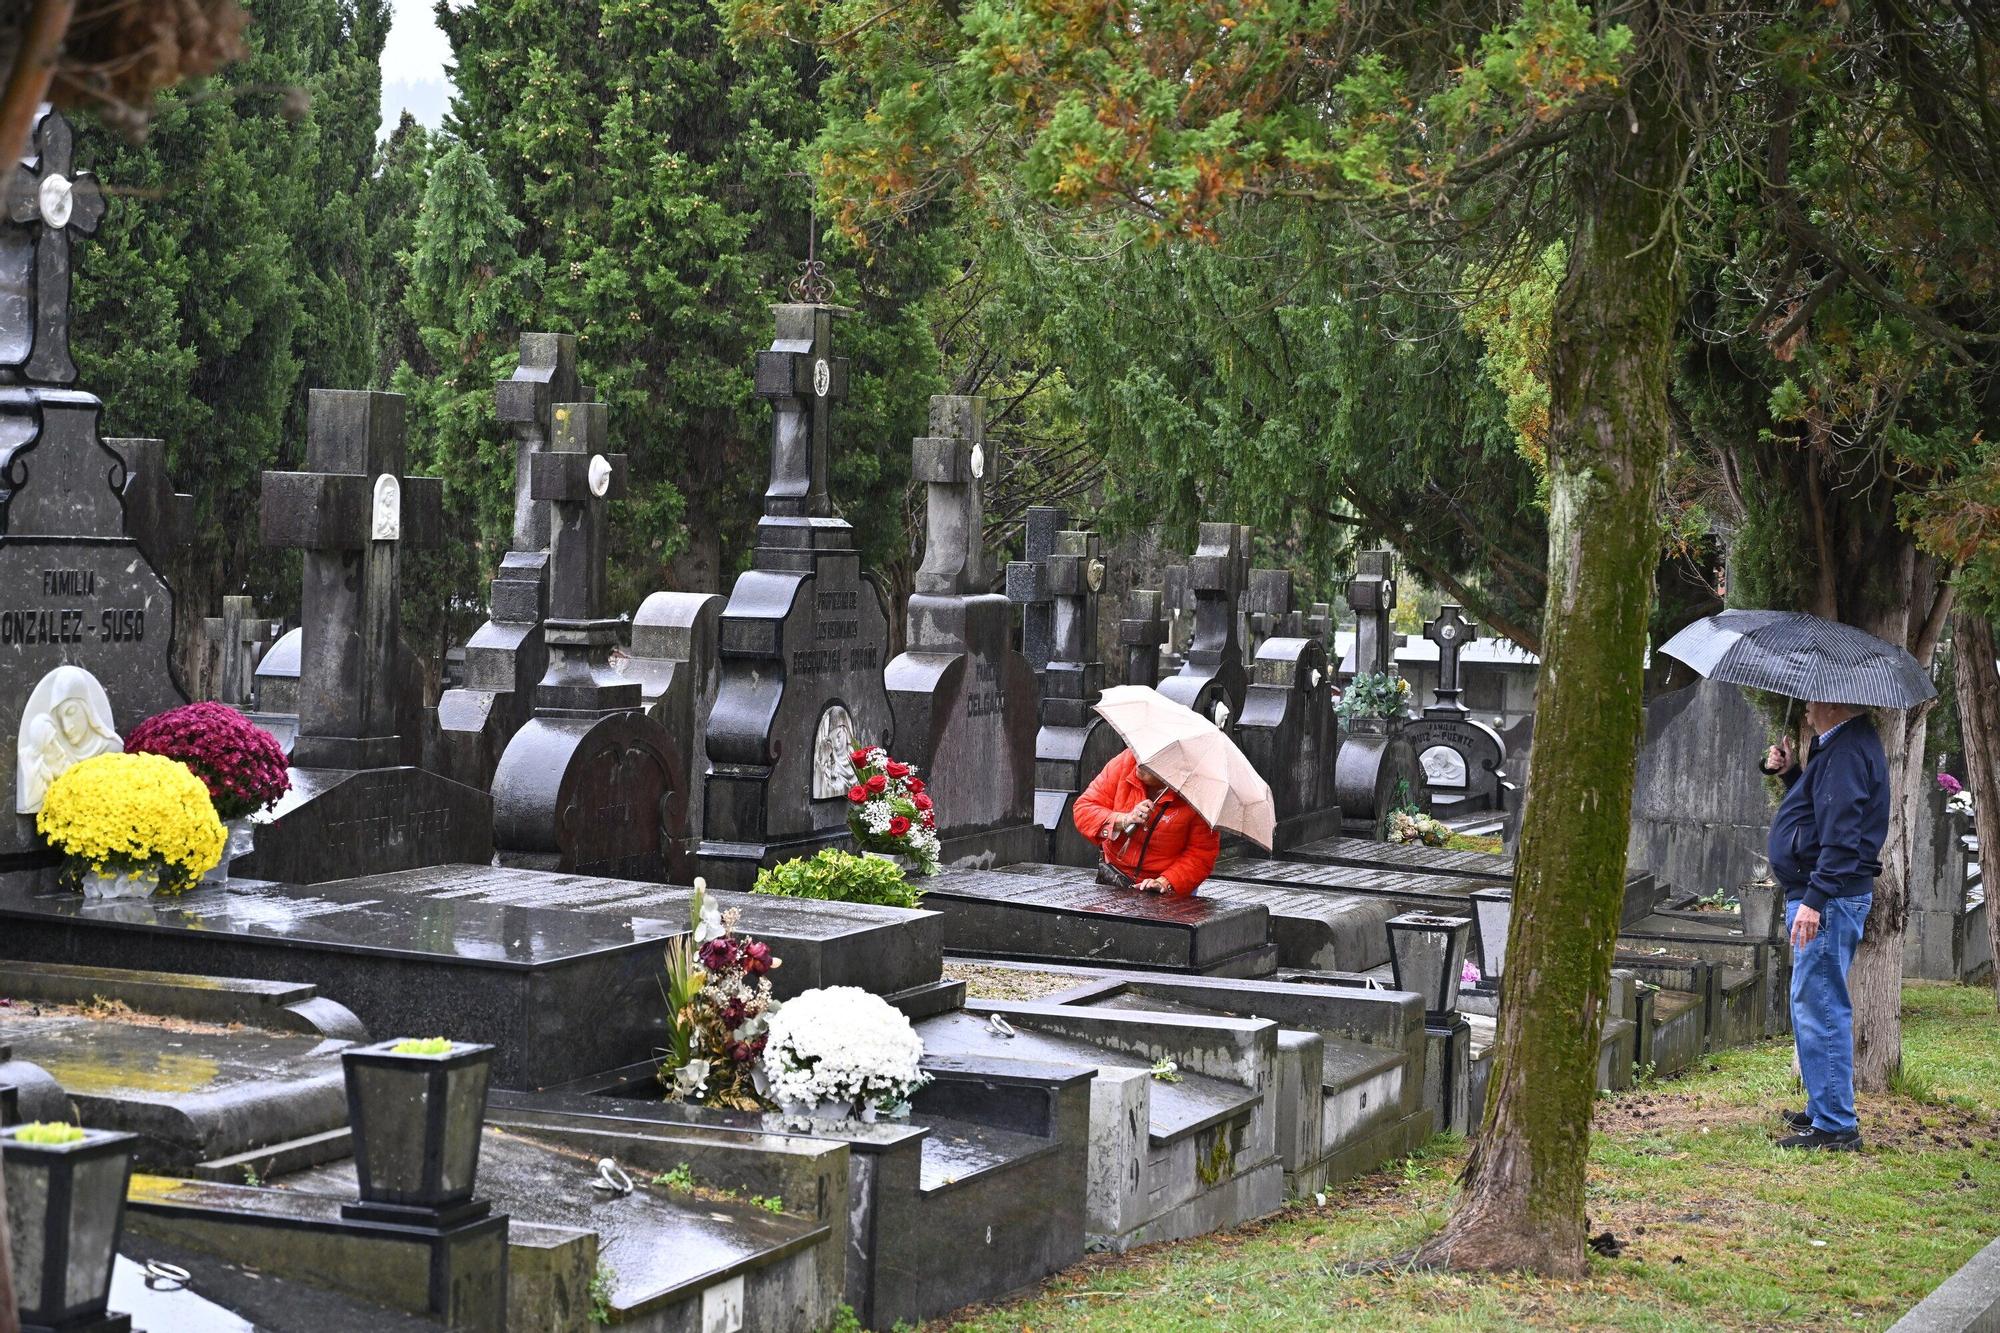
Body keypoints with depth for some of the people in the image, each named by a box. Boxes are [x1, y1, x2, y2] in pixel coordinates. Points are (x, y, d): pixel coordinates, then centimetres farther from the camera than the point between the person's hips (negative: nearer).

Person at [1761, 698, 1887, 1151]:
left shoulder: (1847, 752, -18)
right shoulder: (1839, 746, 16)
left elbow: (1842, 833, -25)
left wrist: (1815, 899, -27)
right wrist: (1790, 773, 11)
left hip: (1831, 898, -11)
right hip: (1823, 895, 11)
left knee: (1819, 1008, -9)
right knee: (1815, 1007, 18)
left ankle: (1835, 1126, -7)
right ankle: (1824, 1110, 27)